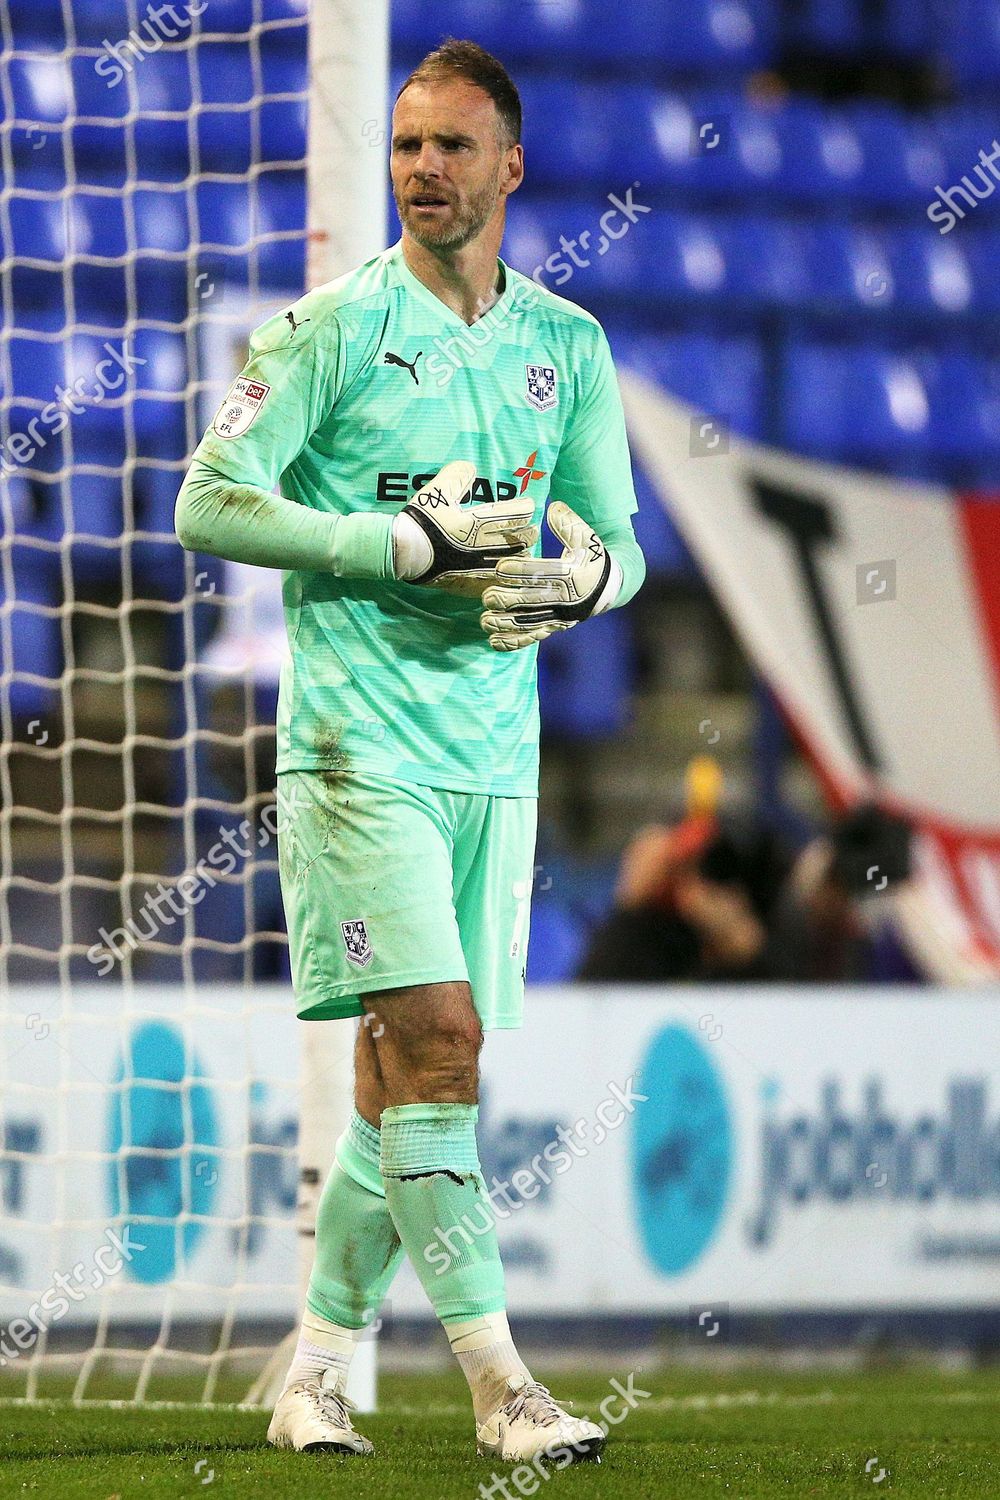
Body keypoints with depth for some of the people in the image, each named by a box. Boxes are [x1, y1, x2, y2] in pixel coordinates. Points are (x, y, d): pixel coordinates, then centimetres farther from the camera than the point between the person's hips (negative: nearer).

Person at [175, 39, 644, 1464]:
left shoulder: (568, 344, 11)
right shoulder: (334, 328, -4)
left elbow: (619, 543, 16)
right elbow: (211, 503, -9)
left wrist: (584, 576, -9)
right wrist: (413, 546, -15)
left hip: (494, 752, 5)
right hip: (360, 742, -5)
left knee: (406, 1066, 7)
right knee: (434, 1035, -15)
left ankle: (317, 1366, 18)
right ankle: (498, 1383, -15)